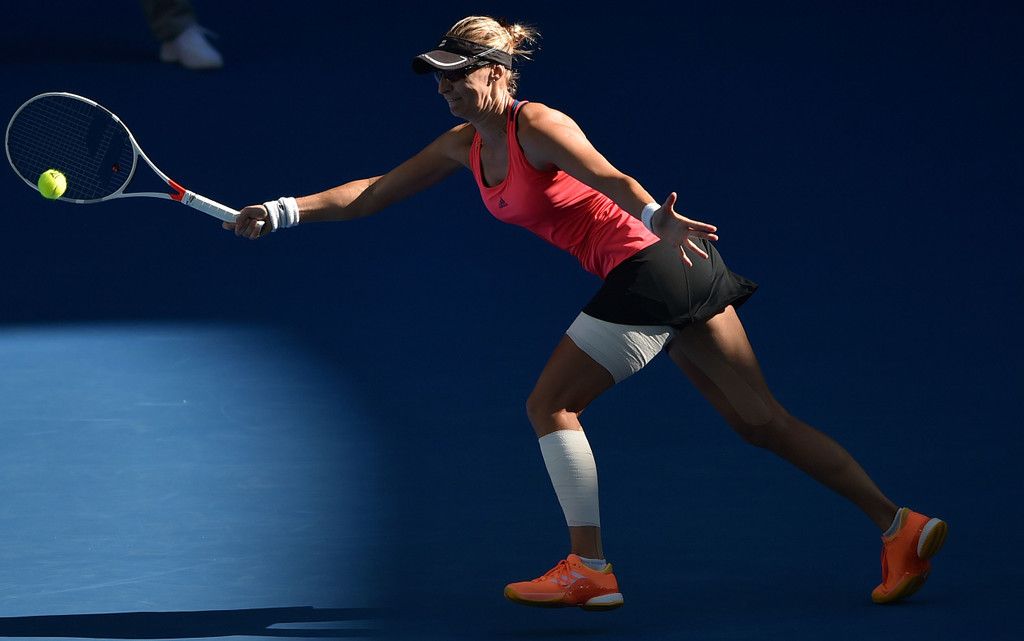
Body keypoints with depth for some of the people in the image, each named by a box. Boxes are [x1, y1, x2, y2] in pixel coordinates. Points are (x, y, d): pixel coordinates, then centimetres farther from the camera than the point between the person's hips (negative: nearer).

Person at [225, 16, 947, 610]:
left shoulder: (536, 126, -12)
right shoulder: (465, 146, 14)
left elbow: (610, 177, -29)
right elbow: (373, 192, 18)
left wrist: (654, 218, -48)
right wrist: (284, 211, 9)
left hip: (653, 266, -9)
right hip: (675, 276, 9)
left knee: (551, 404, -1)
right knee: (763, 422, 7)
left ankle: (589, 569, 4)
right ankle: (901, 526, 4)